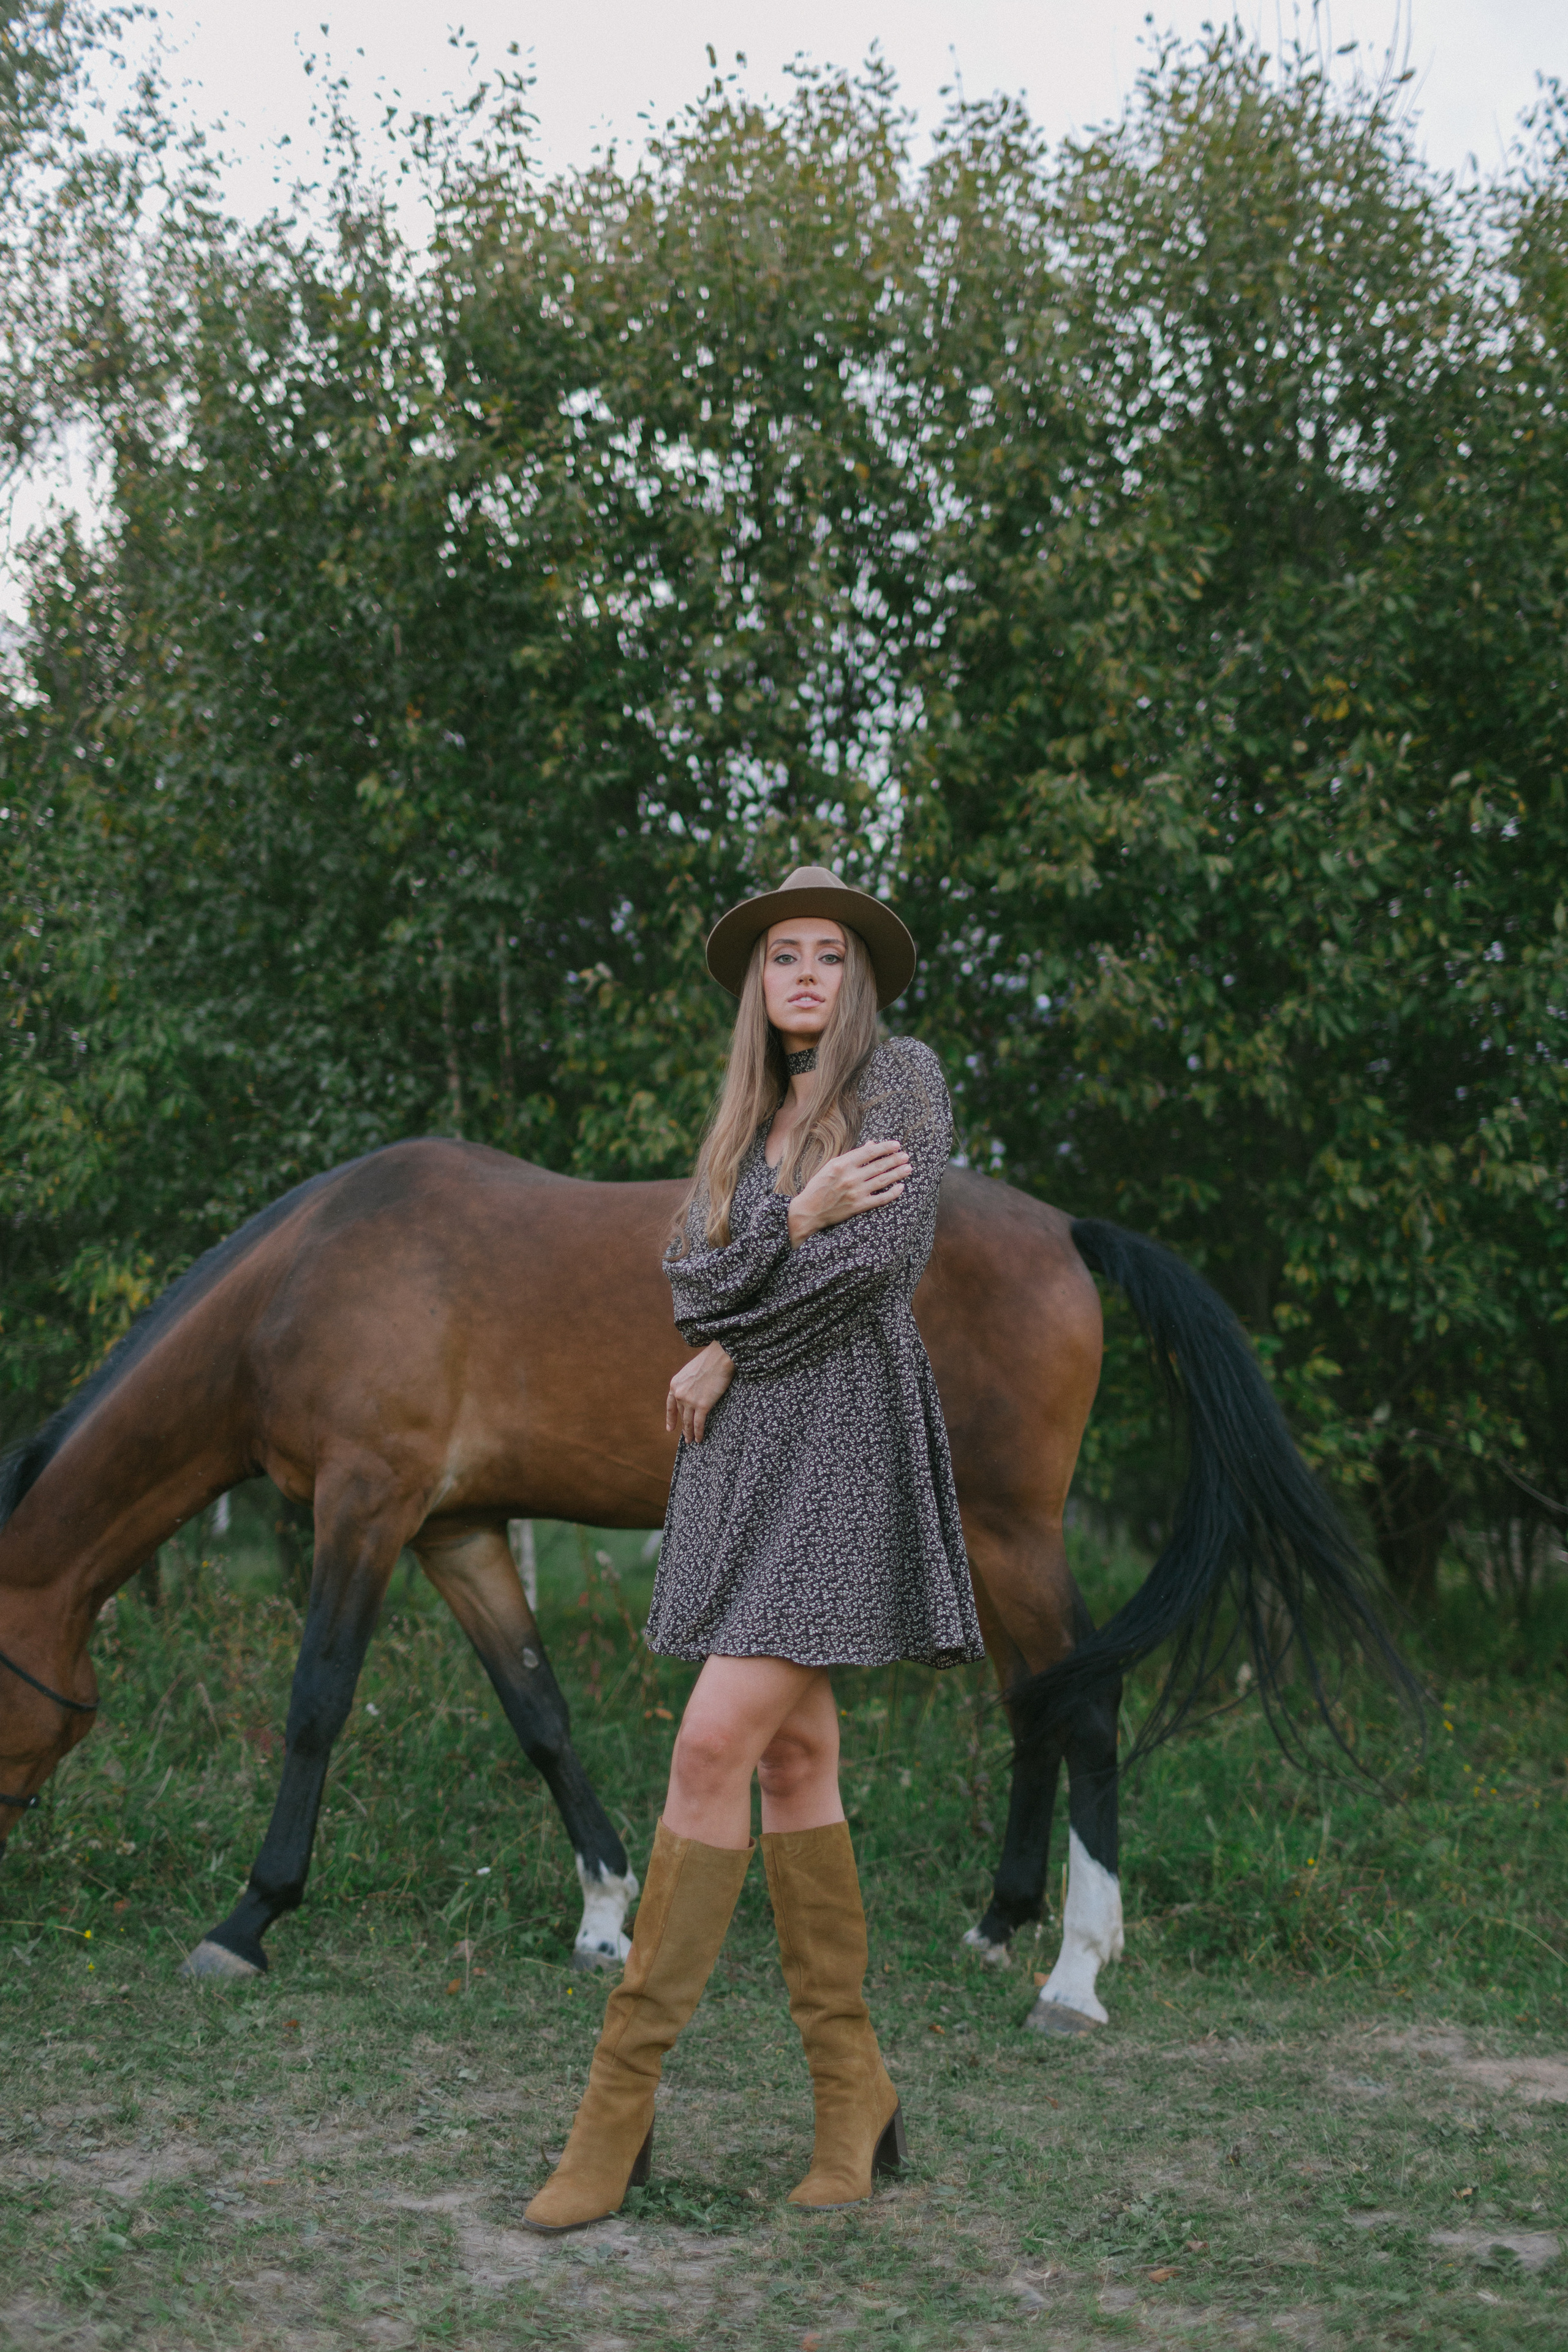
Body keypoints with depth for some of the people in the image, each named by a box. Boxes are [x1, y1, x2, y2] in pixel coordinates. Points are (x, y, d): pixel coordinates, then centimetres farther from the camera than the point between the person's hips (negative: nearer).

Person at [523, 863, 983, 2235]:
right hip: (743, 1452, 7)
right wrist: (800, 1219, -13)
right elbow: (688, 1276, 6)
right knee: (795, 1759, 5)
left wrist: (730, 1352, -3)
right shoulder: (746, 1119, 19)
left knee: (717, 1743, -15)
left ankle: (623, 2099, -10)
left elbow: (885, 1256, -12)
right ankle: (854, 2093, 13)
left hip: (842, 1437, -7)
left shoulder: (905, 1077, 1)